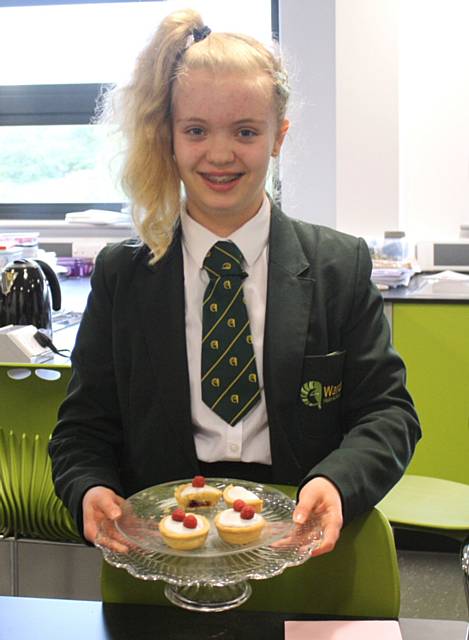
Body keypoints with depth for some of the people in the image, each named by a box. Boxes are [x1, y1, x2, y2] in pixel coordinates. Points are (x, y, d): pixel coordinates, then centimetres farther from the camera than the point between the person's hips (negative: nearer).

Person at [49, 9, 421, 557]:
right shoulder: (120, 275, 7)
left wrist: (338, 482, -17)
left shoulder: (341, 266, 5)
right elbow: (84, 426, 10)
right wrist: (90, 490, -13)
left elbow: (386, 411, 4)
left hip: (302, 545, 0)